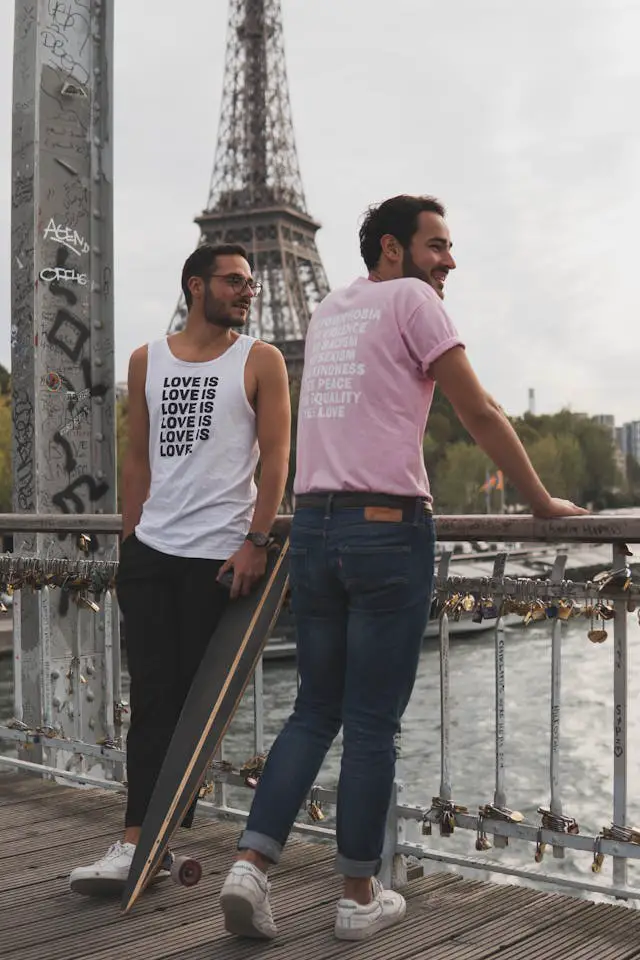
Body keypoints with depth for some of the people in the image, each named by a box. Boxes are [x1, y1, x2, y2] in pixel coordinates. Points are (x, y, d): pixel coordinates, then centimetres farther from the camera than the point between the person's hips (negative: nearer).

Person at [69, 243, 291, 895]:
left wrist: (255, 540, -12)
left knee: (195, 701, 2)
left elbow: (275, 457, -2)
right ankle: (138, 842, 4)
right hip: (150, 550, 3)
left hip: (220, 554, -3)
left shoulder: (260, 361, 4)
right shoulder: (147, 361, 13)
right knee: (151, 698, 1)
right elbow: (138, 458, 15)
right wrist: (129, 540, 10)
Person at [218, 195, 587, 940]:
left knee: (315, 711, 14)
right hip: (388, 529, -6)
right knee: (372, 724, 2)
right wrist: (543, 502, 5)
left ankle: (251, 864, 4)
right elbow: (479, 414, -3)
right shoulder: (411, 299, -1)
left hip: (311, 524, 7)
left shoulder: (326, 312, 20)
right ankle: (359, 896, 13)